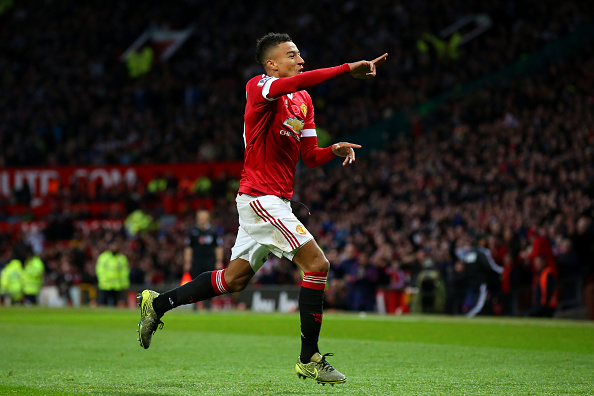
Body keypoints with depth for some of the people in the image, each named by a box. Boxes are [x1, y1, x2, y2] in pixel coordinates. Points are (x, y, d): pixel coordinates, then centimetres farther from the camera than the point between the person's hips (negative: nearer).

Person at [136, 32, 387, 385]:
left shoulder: (303, 101, 15)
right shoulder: (258, 87, -11)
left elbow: (310, 156, 13)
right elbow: (298, 83, -34)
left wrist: (334, 150, -7)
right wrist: (348, 69, -36)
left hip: (276, 202, 9)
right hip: (260, 196, -9)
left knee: (234, 279, 15)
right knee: (317, 264, -14)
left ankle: (158, 303, 26)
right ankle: (309, 359, -8)